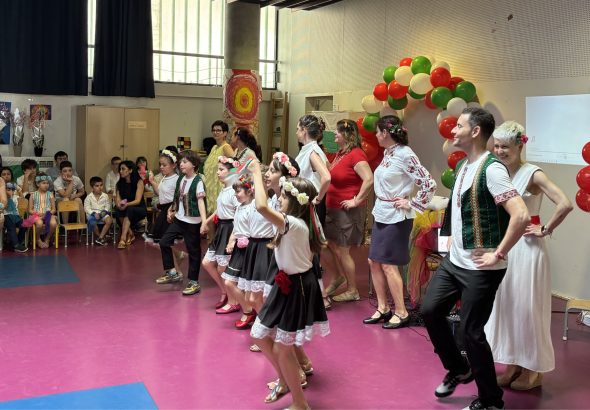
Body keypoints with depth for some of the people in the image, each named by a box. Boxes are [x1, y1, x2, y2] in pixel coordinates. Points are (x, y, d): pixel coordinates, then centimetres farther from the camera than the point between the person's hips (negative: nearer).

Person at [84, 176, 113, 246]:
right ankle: (102, 238, -10)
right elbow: (87, 208, -5)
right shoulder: (89, 197, -1)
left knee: (109, 220, -29)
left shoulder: (105, 196, 5)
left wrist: (104, 211, -12)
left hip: (103, 214, 2)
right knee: (92, 223, -35)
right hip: (92, 214, -2)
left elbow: (107, 206, 8)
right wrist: (94, 213, -19)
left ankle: (100, 238, -22)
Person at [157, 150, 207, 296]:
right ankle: (171, 271, 21)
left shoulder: (198, 181, -14)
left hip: (192, 222, -7)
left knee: (193, 251, 2)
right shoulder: (180, 179, 7)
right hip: (178, 219, 7)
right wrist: (173, 211, 25)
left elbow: (200, 201, -21)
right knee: (164, 242, 6)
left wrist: (204, 221, -30)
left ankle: (194, 282, 12)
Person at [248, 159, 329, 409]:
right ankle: (285, 381, 38)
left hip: (297, 289, -10)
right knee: (260, 335, 18)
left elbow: (261, 206, -39)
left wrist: (257, 174, -26)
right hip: (288, 284, 10)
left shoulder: (294, 224, -27)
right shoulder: (295, 224, 3)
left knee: (282, 349, 1)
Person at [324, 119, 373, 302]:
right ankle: (339, 276, 41)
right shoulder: (340, 153, 9)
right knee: (331, 245, 19)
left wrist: (357, 200, -22)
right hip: (333, 208, 9)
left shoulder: (356, 154, -19)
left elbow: (369, 180, -30)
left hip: (348, 210, -9)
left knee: (341, 250, 1)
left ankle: (353, 291, 16)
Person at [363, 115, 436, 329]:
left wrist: (412, 204, -15)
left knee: (388, 265, -2)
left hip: (396, 217, -9)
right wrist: (379, 206, 12)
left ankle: (401, 313, 12)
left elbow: (429, 184, -22)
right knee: (374, 261, 11)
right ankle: (383, 308, 23)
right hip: (380, 215, 9)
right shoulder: (387, 152, 8)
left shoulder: (405, 154, -18)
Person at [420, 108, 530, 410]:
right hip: (454, 260, 9)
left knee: (471, 331, 0)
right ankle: (458, 369, 33)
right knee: (430, 311, 12)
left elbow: (521, 215, -29)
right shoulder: (462, 166, 9)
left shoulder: (491, 169, -19)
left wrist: (498, 254, -22)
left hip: (480, 268, -9)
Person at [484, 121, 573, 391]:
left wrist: (545, 230, -13)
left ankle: (531, 369, 17)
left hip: (525, 247, -6)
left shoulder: (533, 174, -13)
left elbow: (565, 205, -23)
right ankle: (510, 364, 24)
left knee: (526, 306, 2)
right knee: (503, 305, 11)